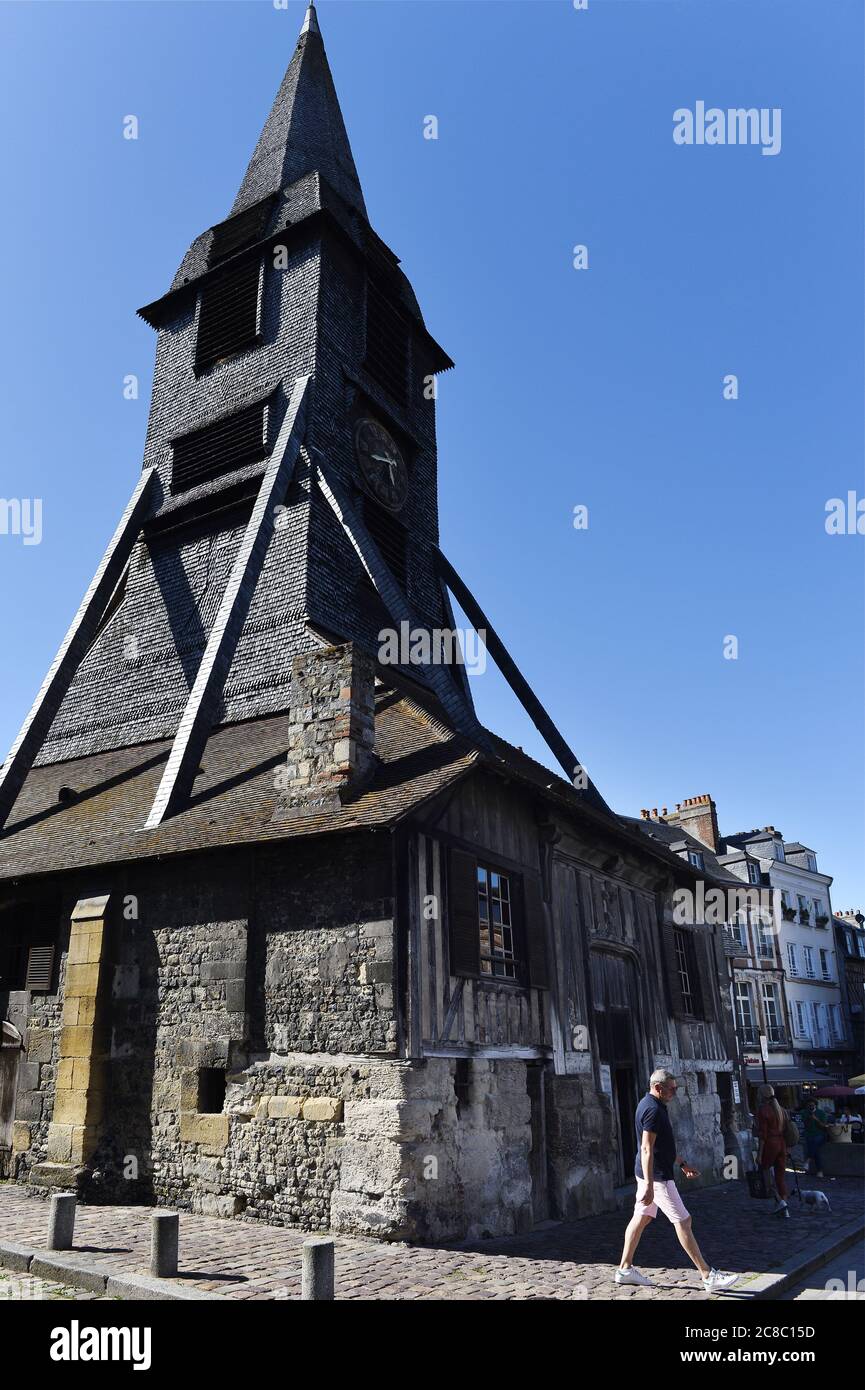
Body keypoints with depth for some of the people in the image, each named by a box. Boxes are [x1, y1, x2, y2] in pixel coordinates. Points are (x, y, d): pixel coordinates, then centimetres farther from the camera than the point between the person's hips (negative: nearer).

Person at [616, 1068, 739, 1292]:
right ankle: (708, 1277, 3)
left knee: (641, 1218, 13)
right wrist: (649, 1185, -29)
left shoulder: (649, 1105, 13)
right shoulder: (653, 1109, -20)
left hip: (648, 1174, 10)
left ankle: (625, 1269, 18)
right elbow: (647, 1149, -26)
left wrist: (682, 1163, 26)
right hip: (657, 1176, -10)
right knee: (683, 1221, -3)